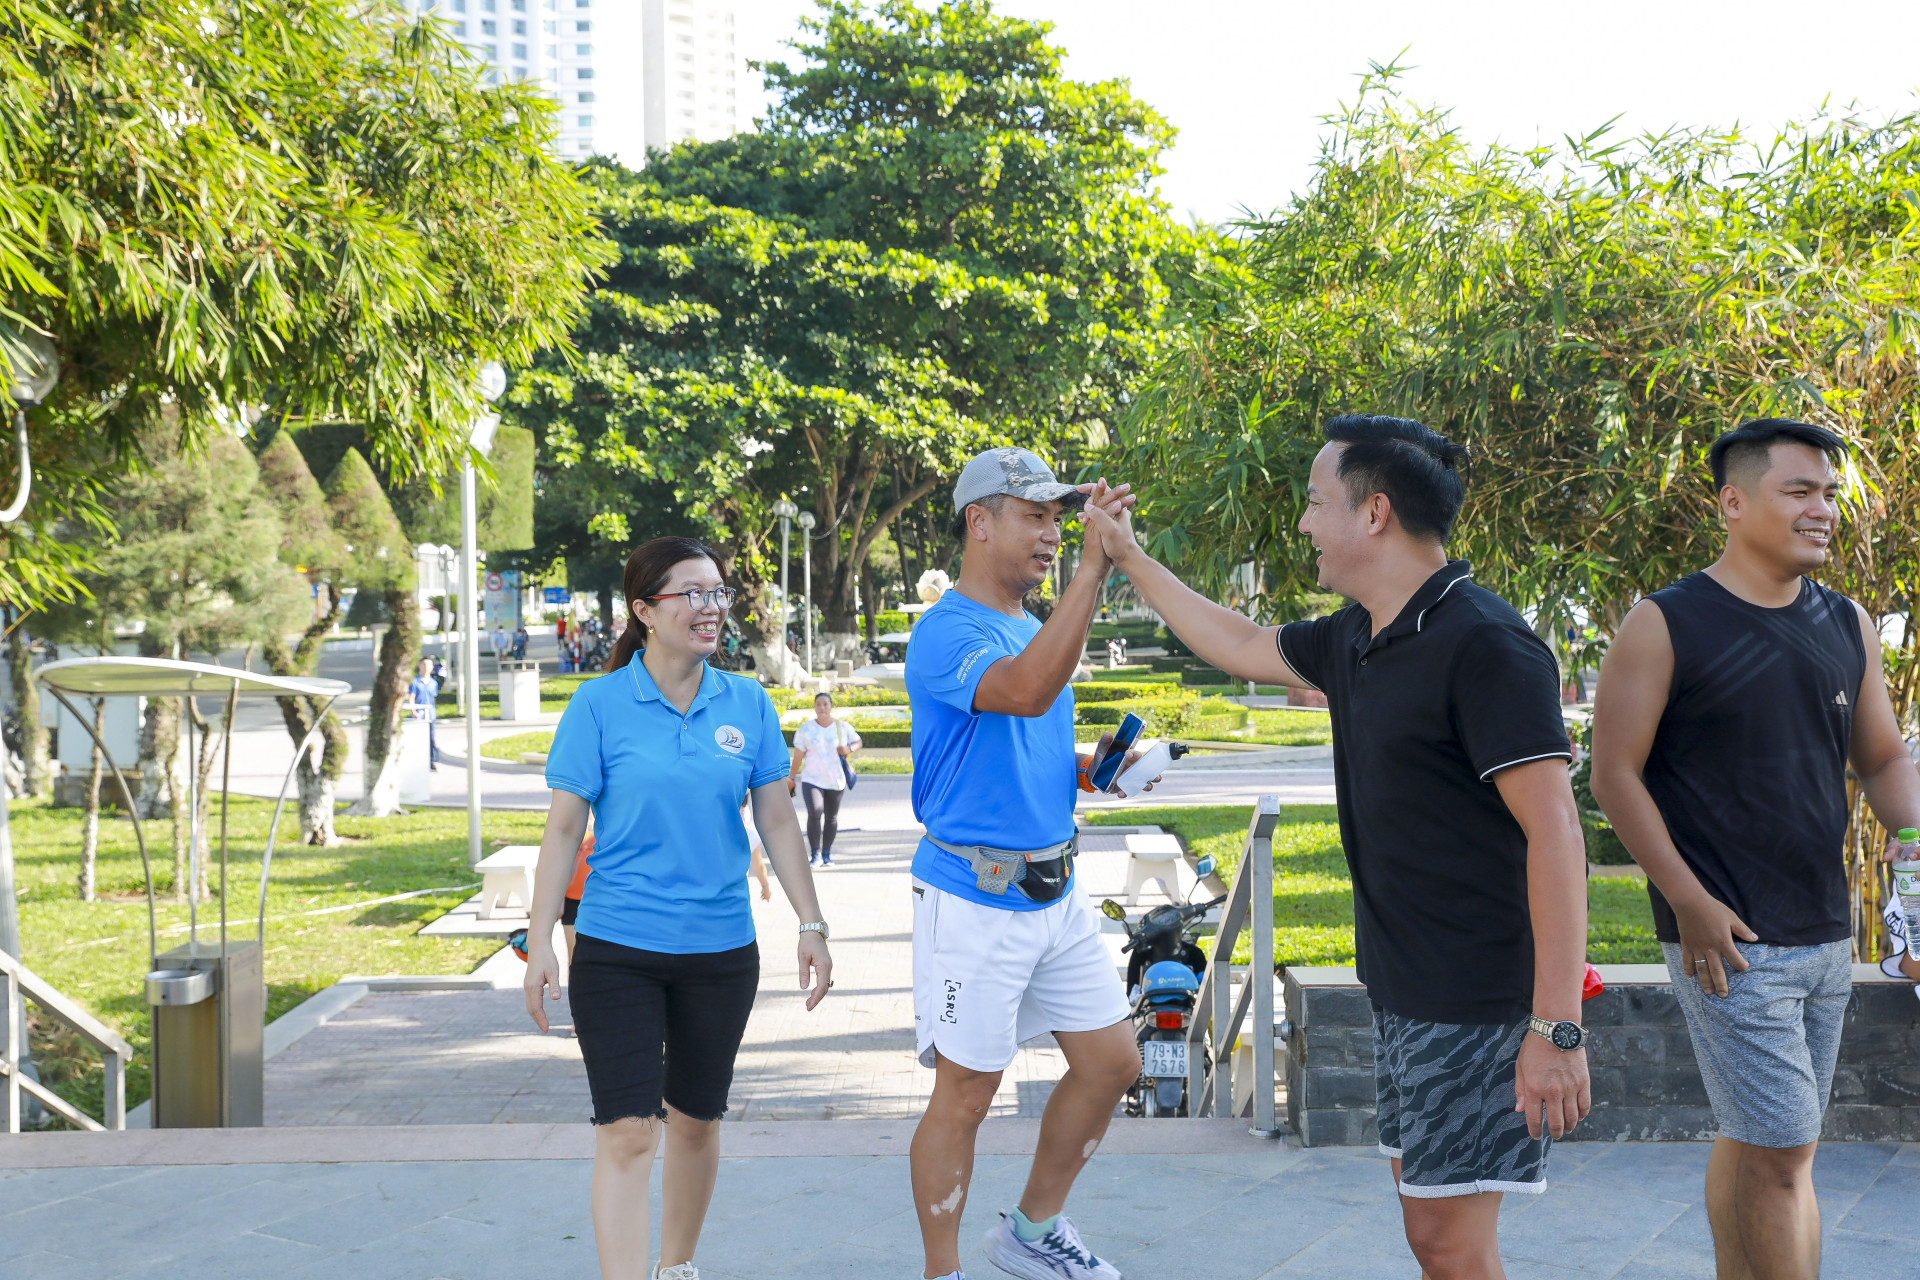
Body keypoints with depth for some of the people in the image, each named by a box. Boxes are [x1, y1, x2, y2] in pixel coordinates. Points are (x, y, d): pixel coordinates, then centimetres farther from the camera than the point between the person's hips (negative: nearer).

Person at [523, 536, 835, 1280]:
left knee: (696, 1120, 15)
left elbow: (778, 822, 7)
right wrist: (540, 942, -7)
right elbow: (563, 829, -3)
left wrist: (812, 925, 3)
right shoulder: (600, 704, -5)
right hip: (617, 949, -3)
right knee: (626, 1132, -10)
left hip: (721, 949, 3)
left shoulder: (747, 705, 2)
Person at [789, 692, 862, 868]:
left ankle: (826, 854, 22)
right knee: (814, 814, -18)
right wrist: (792, 778, 3)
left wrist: (849, 749, -10)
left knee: (832, 817, 8)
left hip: (836, 780, 2)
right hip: (812, 779, -2)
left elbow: (858, 742, 12)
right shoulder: (805, 729, -3)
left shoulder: (843, 727, 1)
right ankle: (815, 854, -6)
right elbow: (798, 756, 1)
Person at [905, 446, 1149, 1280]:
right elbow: (1027, 691, -35)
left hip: (1055, 891, 9)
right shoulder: (947, 633, -15)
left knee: (1112, 1061, 12)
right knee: (965, 1094, 0)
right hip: (975, 899, -9)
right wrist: (1094, 564, -37)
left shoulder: (1034, 629, 14)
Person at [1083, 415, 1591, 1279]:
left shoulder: (1484, 645, -19)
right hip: (1401, 990, 9)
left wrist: (1557, 1028, -26)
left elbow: (1555, 833, -23)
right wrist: (1129, 560, 33)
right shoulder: (1354, 638, 9)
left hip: (1474, 1004, -9)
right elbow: (1243, 648, 29)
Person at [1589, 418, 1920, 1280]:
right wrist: (1689, 901, -14)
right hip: (1730, 940, -6)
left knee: (1754, 1145, 14)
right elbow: (1614, 774, -8)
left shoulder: (1848, 627, 11)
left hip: (1827, 935, 6)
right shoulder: (1664, 626, -7)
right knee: (1780, 1150, -7)